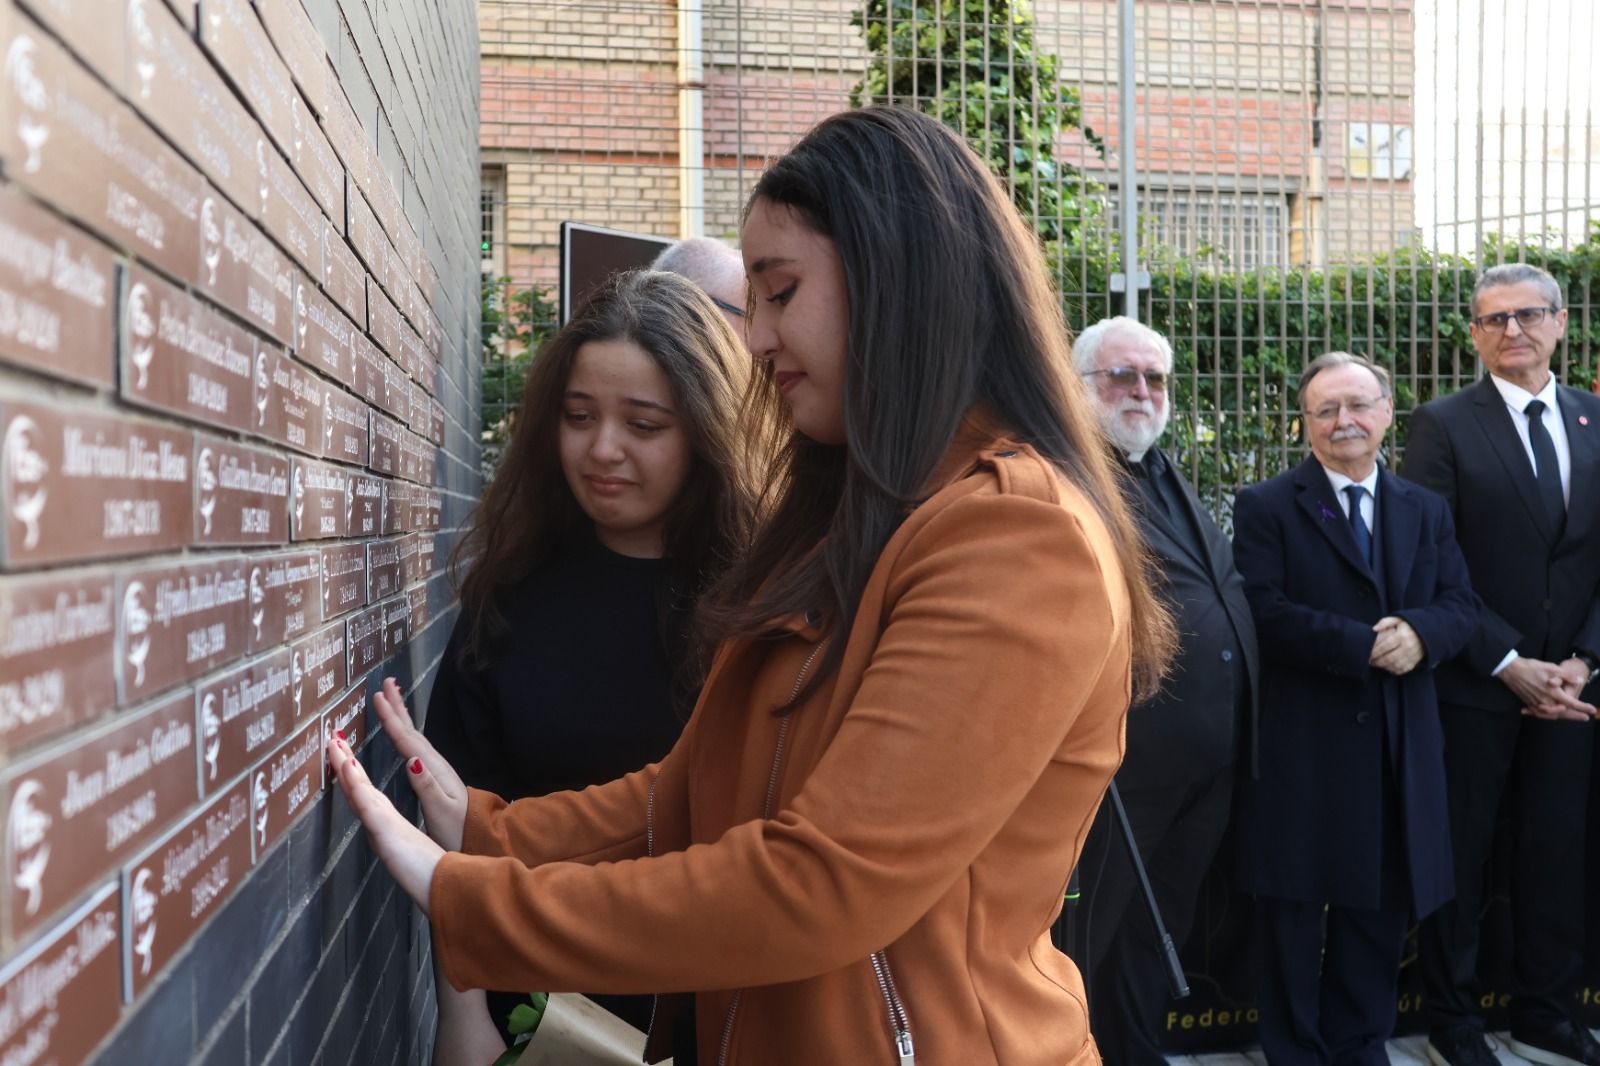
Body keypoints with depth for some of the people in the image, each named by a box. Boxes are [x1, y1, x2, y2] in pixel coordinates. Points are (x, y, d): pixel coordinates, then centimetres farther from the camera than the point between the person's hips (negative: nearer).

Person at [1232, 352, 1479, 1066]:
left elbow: (1460, 605, 5)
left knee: (1380, 907, 15)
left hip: (1399, 745, 5)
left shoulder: (1426, 511, 13)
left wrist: (1419, 632, -17)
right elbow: (1265, 613, -14)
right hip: (1302, 746, -4)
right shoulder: (1265, 507, -4)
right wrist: (1365, 646, -21)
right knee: (1294, 912, 7)